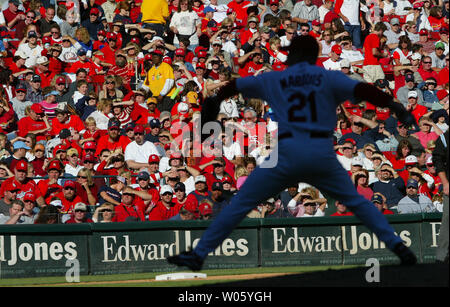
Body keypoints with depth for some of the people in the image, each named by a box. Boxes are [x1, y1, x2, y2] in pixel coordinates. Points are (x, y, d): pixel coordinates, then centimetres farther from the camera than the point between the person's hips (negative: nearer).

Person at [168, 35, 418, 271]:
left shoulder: (272, 79, 15)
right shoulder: (329, 78, 10)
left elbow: (236, 85, 27)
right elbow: (361, 89, -6)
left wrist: (215, 101, 45)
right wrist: (394, 106, -12)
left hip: (286, 154, -1)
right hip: (323, 155, 1)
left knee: (240, 204, 5)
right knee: (356, 201, 19)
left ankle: (198, 254, 2)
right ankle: (397, 245, 8)